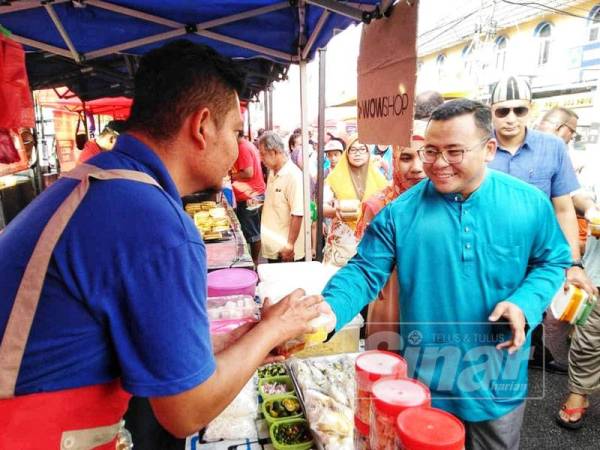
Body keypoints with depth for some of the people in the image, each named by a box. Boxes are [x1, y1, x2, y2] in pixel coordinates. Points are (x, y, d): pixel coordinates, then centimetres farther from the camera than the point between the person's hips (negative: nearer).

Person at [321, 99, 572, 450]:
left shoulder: (529, 203, -7)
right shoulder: (401, 211, -12)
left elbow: (552, 262, 4)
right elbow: (366, 271, -12)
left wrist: (524, 304, -16)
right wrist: (329, 311, -31)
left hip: (498, 379, 2)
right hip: (425, 377, -1)